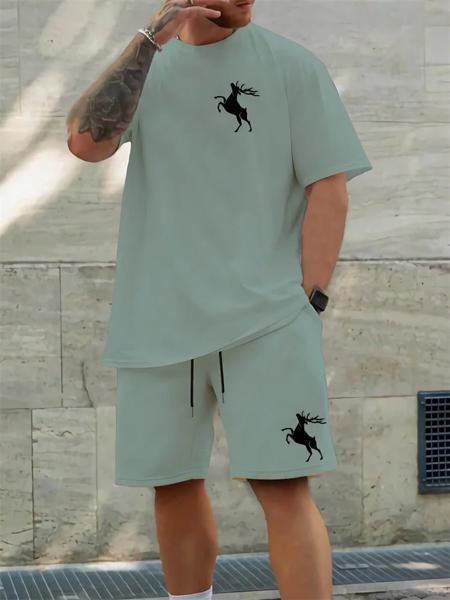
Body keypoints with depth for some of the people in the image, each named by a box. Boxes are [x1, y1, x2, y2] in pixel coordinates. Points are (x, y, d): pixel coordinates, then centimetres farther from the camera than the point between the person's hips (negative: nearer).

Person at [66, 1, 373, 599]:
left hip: (265, 318, -3)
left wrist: (307, 303, -9)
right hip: (158, 322, 3)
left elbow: (329, 188, -1)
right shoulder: (145, 68, 10)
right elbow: (86, 141, -7)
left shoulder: (292, 65, 2)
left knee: (281, 485, -11)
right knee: (173, 483, 10)